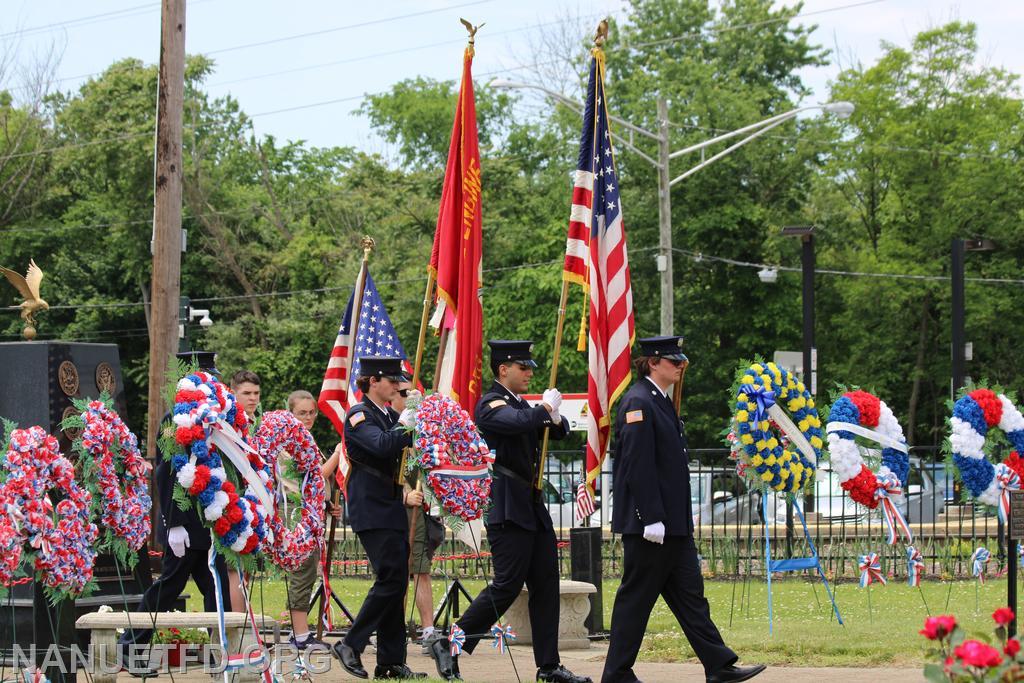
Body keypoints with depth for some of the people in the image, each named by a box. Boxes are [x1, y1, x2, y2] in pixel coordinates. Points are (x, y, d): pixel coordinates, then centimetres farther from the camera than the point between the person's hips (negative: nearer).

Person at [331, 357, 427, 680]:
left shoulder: (392, 415, 17)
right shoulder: (359, 415, -9)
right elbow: (380, 445, -27)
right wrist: (406, 426, -27)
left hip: (393, 510, 9)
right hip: (372, 511, -9)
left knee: (396, 583, 6)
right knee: (391, 578, -16)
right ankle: (350, 645, -8)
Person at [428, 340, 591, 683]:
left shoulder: (522, 405, 19)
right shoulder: (490, 404, -10)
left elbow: (559, 431, 21)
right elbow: (518, 422, -30)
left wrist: (555, 418, -2)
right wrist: (546, 407, -13)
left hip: (533, 507, 9)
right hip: (507, 508, -9)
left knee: (546, 584, 6)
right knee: (507, 584, -11)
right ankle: (448, 645, -2)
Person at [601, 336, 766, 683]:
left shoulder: (661, 402, 16)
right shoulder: (638, 403, -15)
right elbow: (637, 466, -21)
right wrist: (651, 519, -23)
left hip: (673, 522, 10)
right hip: (650, 522, -10)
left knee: (690, 594, 8)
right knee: (636, 596, -2)